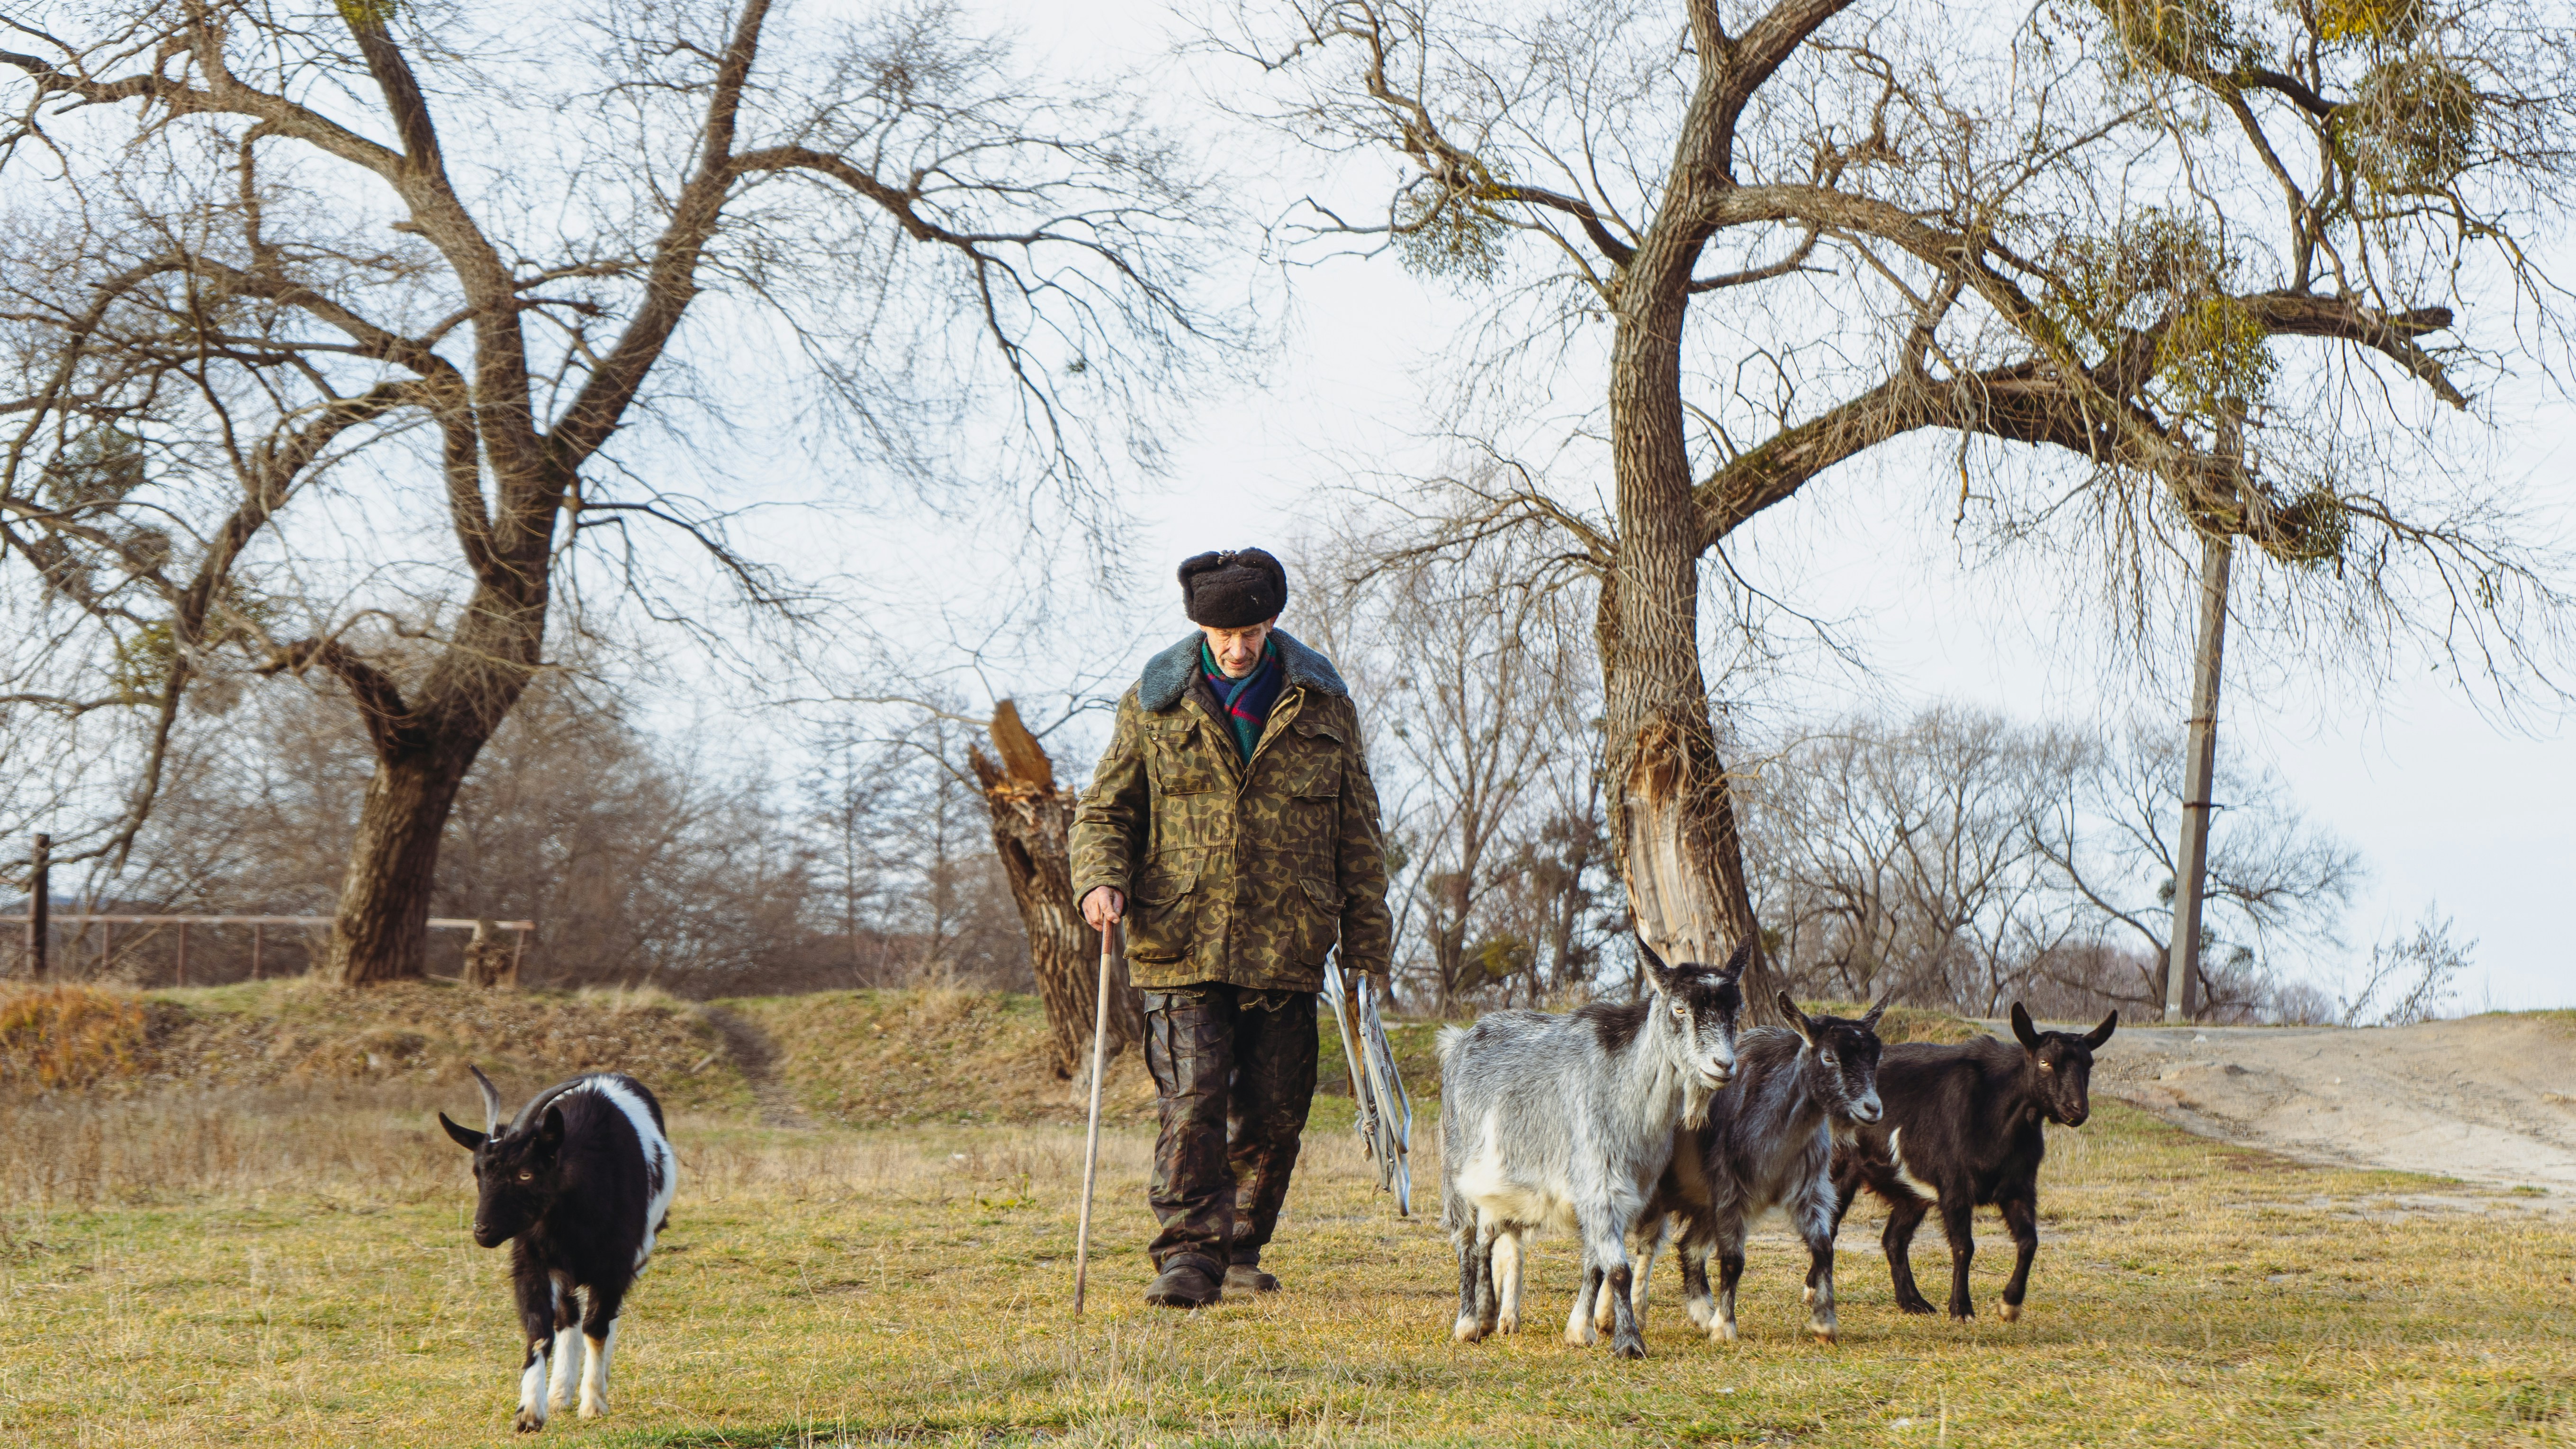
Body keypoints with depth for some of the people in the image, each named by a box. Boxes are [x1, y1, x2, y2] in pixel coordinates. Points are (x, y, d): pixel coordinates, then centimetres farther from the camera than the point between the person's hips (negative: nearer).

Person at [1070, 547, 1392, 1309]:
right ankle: (1190, 1257, -10)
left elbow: (1357, 835, 12)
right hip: (1181, 944, -2)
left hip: (1286, 951, 2)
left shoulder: (1321, 704, 8)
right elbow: (1104, 810, 11)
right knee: (1191, 1101, -12)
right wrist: (1101, 879, -11)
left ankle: (1241, 1248, 23)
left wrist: (1365, 946, 8)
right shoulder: (1155, 704, 5)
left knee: (1273, 1113, 6)